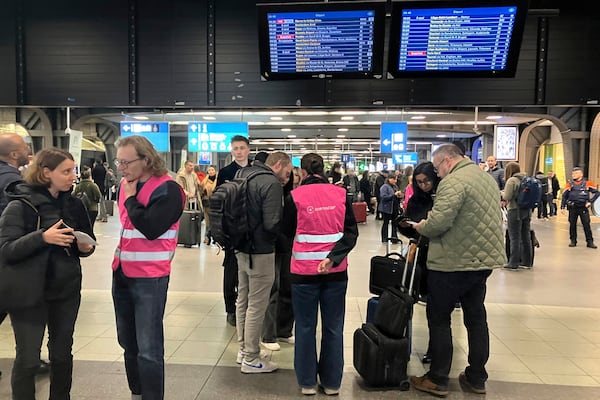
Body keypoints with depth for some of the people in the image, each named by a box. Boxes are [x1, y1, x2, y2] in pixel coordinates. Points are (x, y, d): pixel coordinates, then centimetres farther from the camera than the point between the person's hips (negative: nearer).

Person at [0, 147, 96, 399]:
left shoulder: (74, 204, 3)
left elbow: (87, 242, 12)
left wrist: (85, 247, -10)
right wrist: (42, 237, -29)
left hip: (67, 290, 4)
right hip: (29, 292, -4)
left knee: (62, 354, 15)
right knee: (28, 359, 2)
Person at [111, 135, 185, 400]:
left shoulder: (167, 189, -15)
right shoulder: (126, 184, 9)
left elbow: (151, 228, -26)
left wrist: (130, 199, -13)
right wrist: (120, 244, 13)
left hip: (149, 278, -8)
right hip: (121, 273, 8)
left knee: (148, 349, -5)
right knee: (128, 342, 18)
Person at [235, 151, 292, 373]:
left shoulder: (244, 174, 8)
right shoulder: (272, 184, -18)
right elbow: (272, 224, -24)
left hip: (242, 248, 9)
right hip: (260, 251, -9)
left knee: (243, 299, 19)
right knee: (257, 305, 2)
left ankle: (244, 348, 34)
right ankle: (251, 359, 14)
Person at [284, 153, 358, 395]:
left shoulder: (296, 196, -6)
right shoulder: (341, 194, 1)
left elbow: (287, 232, 5)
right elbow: (352, 232, -5)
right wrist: (333, 257, -12)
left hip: (304, 270, -2)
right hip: (336, 271, 2)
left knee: (305, 327, 11)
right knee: (333, 327, 12)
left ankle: (307, 382, 21)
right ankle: (332, 382, 22)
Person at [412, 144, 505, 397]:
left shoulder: (454, 181, -18)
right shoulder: (487, 177, 13)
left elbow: (438, 222, -27)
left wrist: (421, 227, -7)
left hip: (453, 262, -9)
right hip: (483, 259, 9)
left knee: (438, 318, 5)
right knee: (476, 317, 16)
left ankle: (437, 380, 14)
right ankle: (477, 378, 27)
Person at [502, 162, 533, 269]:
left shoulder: (512, 180, -13)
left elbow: (507, 197, -16)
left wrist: (502, 194, 4)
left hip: (515, 211, -7)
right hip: (527, 210, 7)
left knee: (515, 238, -2)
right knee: (526, 237, 12)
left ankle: (513, 263, 1)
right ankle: (526, 262, 20)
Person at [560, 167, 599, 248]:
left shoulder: (587, 183, 0)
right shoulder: (569, 184, 3)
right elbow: (564, 196, 6)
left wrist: (590, 202, -6)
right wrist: (562, 207, 1)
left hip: (583, 207, -1)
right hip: (573, 207, 1)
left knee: (586, 225, 0)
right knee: (572, 224, 7)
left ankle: (590, 242, 7)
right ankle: (573, 241, 18)